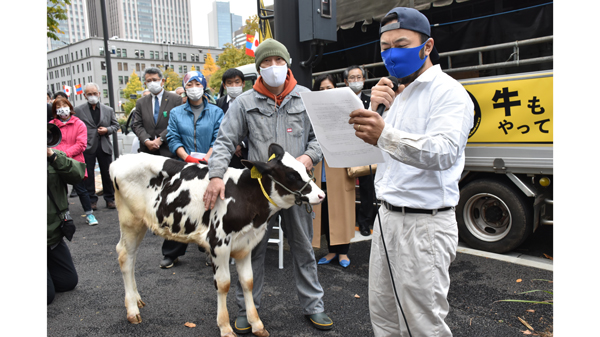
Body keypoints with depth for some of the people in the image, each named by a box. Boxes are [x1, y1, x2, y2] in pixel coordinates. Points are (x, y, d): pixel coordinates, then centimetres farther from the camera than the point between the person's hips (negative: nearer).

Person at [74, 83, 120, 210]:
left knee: (107, 174, 7)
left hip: (104, 146, 1)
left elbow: (116, 125, 16)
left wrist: (107, 130, -6)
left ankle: (110, 199, 19)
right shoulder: (78, 110, 4)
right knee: (88, 175, 4)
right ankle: (91, 200, 15)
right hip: (87, 147, -1)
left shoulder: (108, 110, 10)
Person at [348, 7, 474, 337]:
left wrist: (386, 134, -47)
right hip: (388, 217, 8)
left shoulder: (448, 92, -12)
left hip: (424, 223, -8)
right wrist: (376, 110, 1)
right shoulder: (399, 94, 14)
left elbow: (445, 152, -30)